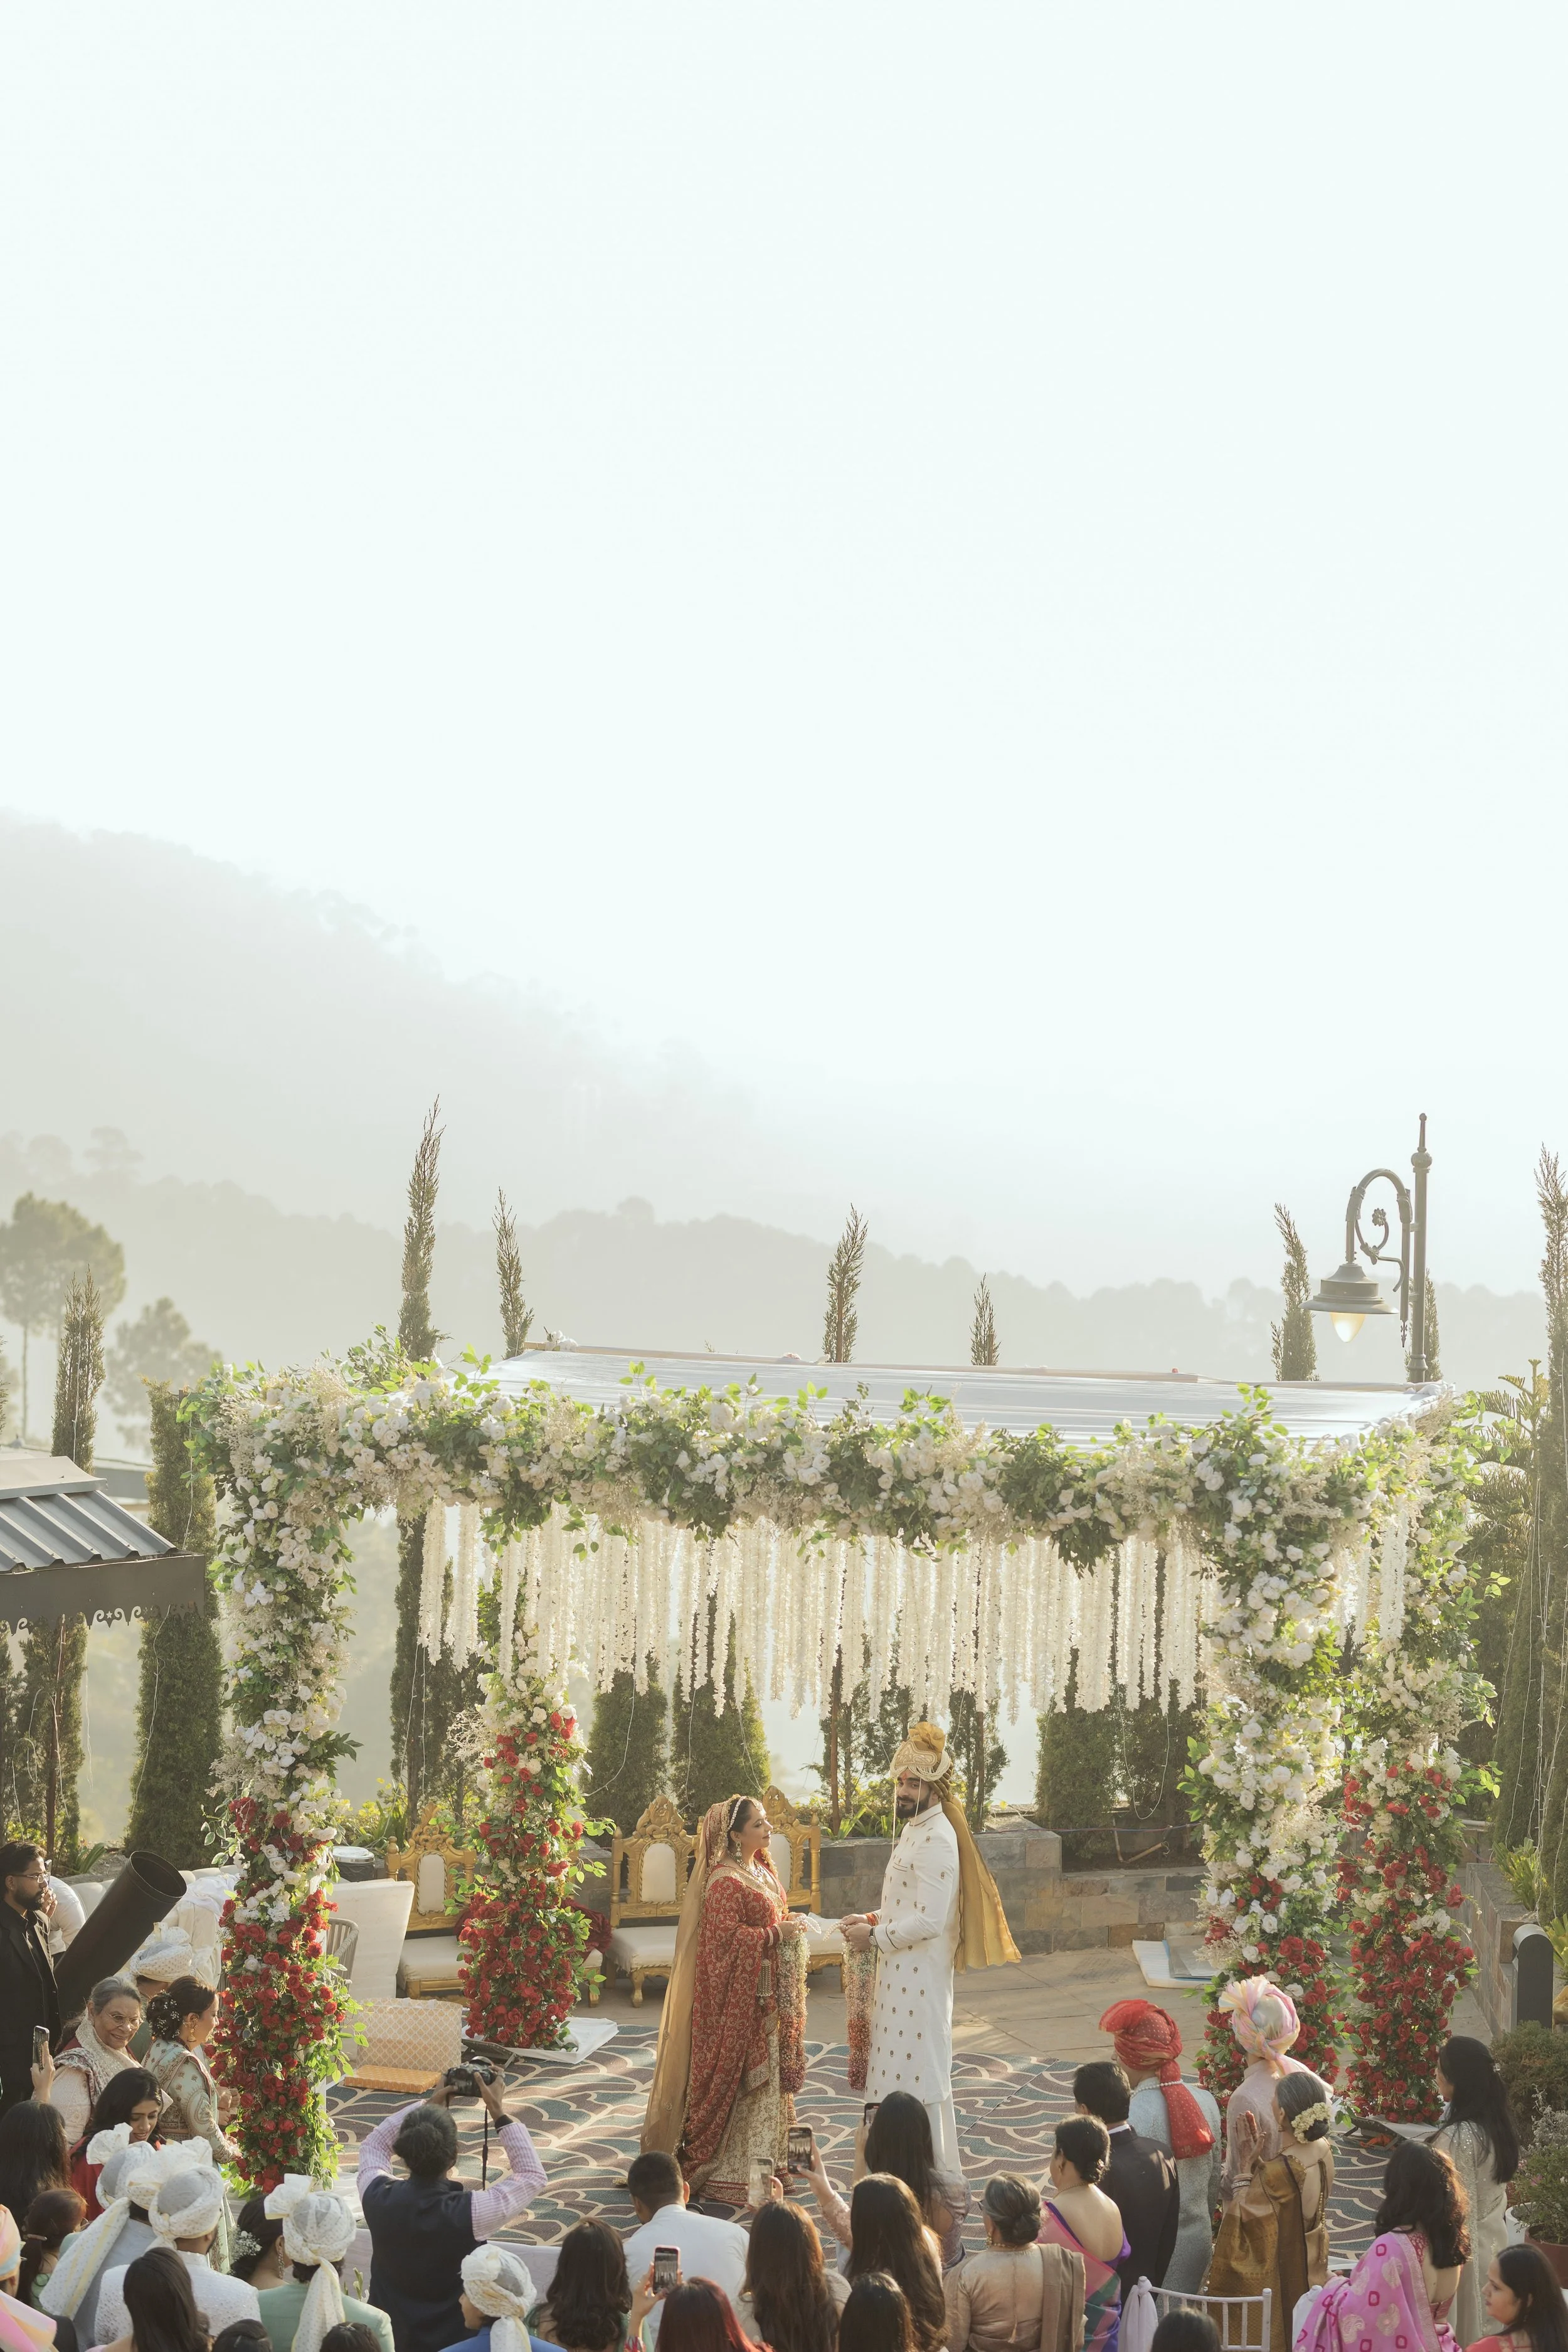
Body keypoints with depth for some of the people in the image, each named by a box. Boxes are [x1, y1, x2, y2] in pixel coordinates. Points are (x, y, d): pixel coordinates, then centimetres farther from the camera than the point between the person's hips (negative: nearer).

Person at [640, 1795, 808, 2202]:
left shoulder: (763, 1871, 11)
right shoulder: (724, 1881, -19)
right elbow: (727, 1938, -24)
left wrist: (790, 1924, 5)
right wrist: (777, 1932, -21)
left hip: (767, 1993, 9)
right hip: (737, 1996, -9)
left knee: (767, 2073, 14)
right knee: (735, 2076, -3)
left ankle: (763, 2160, 23)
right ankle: (725, 2171, 5)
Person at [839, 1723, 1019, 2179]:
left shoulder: (936, 1839, -19)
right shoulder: (915, 1830, 13)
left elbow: (928, 1921, -24)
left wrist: (874, 1937, -15)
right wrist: (874, 1920, 9)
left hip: (920, 1975, -10)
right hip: (903, 1971, 10)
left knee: (919, 2073, -4)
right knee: (908, 2071, 14)